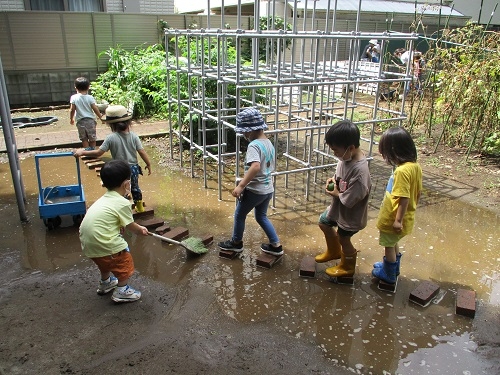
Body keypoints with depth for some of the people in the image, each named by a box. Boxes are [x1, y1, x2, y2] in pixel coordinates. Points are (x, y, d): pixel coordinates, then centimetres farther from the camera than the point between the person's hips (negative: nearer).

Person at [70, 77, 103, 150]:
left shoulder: (74, 98, -6)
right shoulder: (90, 98, -8)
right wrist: (100, 117, 6)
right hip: (90, 120, 0)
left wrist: (71, 119, 10)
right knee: (92, 138, 12)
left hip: (80, 121, 0)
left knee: (84, 139, 12)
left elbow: (72, 110, -5)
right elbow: (95, 109, -8)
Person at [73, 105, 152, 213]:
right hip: (133, 168, 4)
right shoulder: (134, 136, -9)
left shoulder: (111, 138, -17)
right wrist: (148, 164, 4)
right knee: (135, 188, 25)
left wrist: (82, 152, -7)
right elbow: (142, 152, -8)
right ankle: (139, 207, 39)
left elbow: (98, 153, -16)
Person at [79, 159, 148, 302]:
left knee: (105, 260, 34)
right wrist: (141, 230, 17)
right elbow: (130, 226, -2)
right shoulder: (122, 203, -13)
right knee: (125, 262, 12)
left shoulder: (104, 199, 13)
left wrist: (138, 228, 23)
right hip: (104, 243, -9)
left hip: (88, 243, 9)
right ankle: (122, 291, 20)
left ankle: (105, 283, 53)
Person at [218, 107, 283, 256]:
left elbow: (255, 166, -38)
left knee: (239, 214, 15)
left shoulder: (254, 145, -21)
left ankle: (236, 242, 33)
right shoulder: (269, 143, 8)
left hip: (255, 190, -8)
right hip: (268, 189, 9)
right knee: (261, 216, 24)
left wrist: (241, 185, -36)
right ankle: (276, 245, 26)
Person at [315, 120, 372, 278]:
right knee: (324, 223, 27)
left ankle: (347, 267, 45)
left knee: (343, 239, 15)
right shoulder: (346, 157, -12)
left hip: (350, 215, -9)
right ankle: (333, 252, 54)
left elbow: (349, 200, -33)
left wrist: (336, 193, -16)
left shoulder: (360, 170, -38)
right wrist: (333, 179, -11)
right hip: (338, 207, 9)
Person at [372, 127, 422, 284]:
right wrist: (411, 209, 20)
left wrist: (398, 220, -20)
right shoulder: (415, 166, -2)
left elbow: (404, 198, -28)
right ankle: (394, 268, 48)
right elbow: (418, 192, 7)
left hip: (393, 219, -9)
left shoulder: (402, 171, -30)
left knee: (389, 245, 13)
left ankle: (389, 274, 32)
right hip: (407, 217, 9)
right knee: (393, 243, 28)